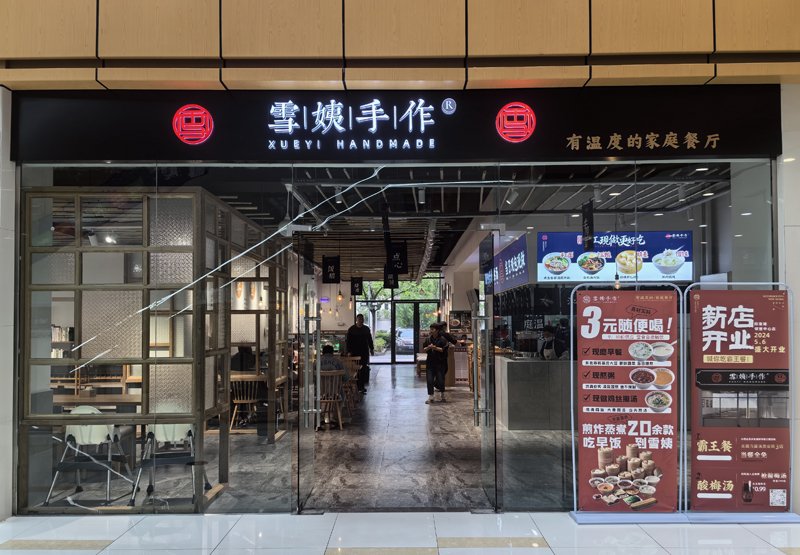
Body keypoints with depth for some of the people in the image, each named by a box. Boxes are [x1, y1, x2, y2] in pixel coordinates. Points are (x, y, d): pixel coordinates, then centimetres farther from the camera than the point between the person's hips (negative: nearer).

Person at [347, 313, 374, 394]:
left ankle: (361, 386, 1)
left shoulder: (366, 329, 9)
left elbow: (370, 340, 17)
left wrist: (371, 349, 13)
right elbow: (349, 341, -1)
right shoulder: (351, 329, 0)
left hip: (364, 352, 2)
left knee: (364, 369, -2)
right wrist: (349, 351, -7)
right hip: (355, 352, -2)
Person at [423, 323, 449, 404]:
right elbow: (424, 349, 9)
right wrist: (428, 348, -11)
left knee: (440, 380, 6)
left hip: (439, 363, -3)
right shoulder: (428, 339, 7)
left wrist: (436, 348, -19)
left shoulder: (442, 339, -5)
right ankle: (431, 397, 7)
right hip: (430, 363, 3)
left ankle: (442, 394, 31)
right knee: (429, 380, 0)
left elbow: (444, 349, -10)